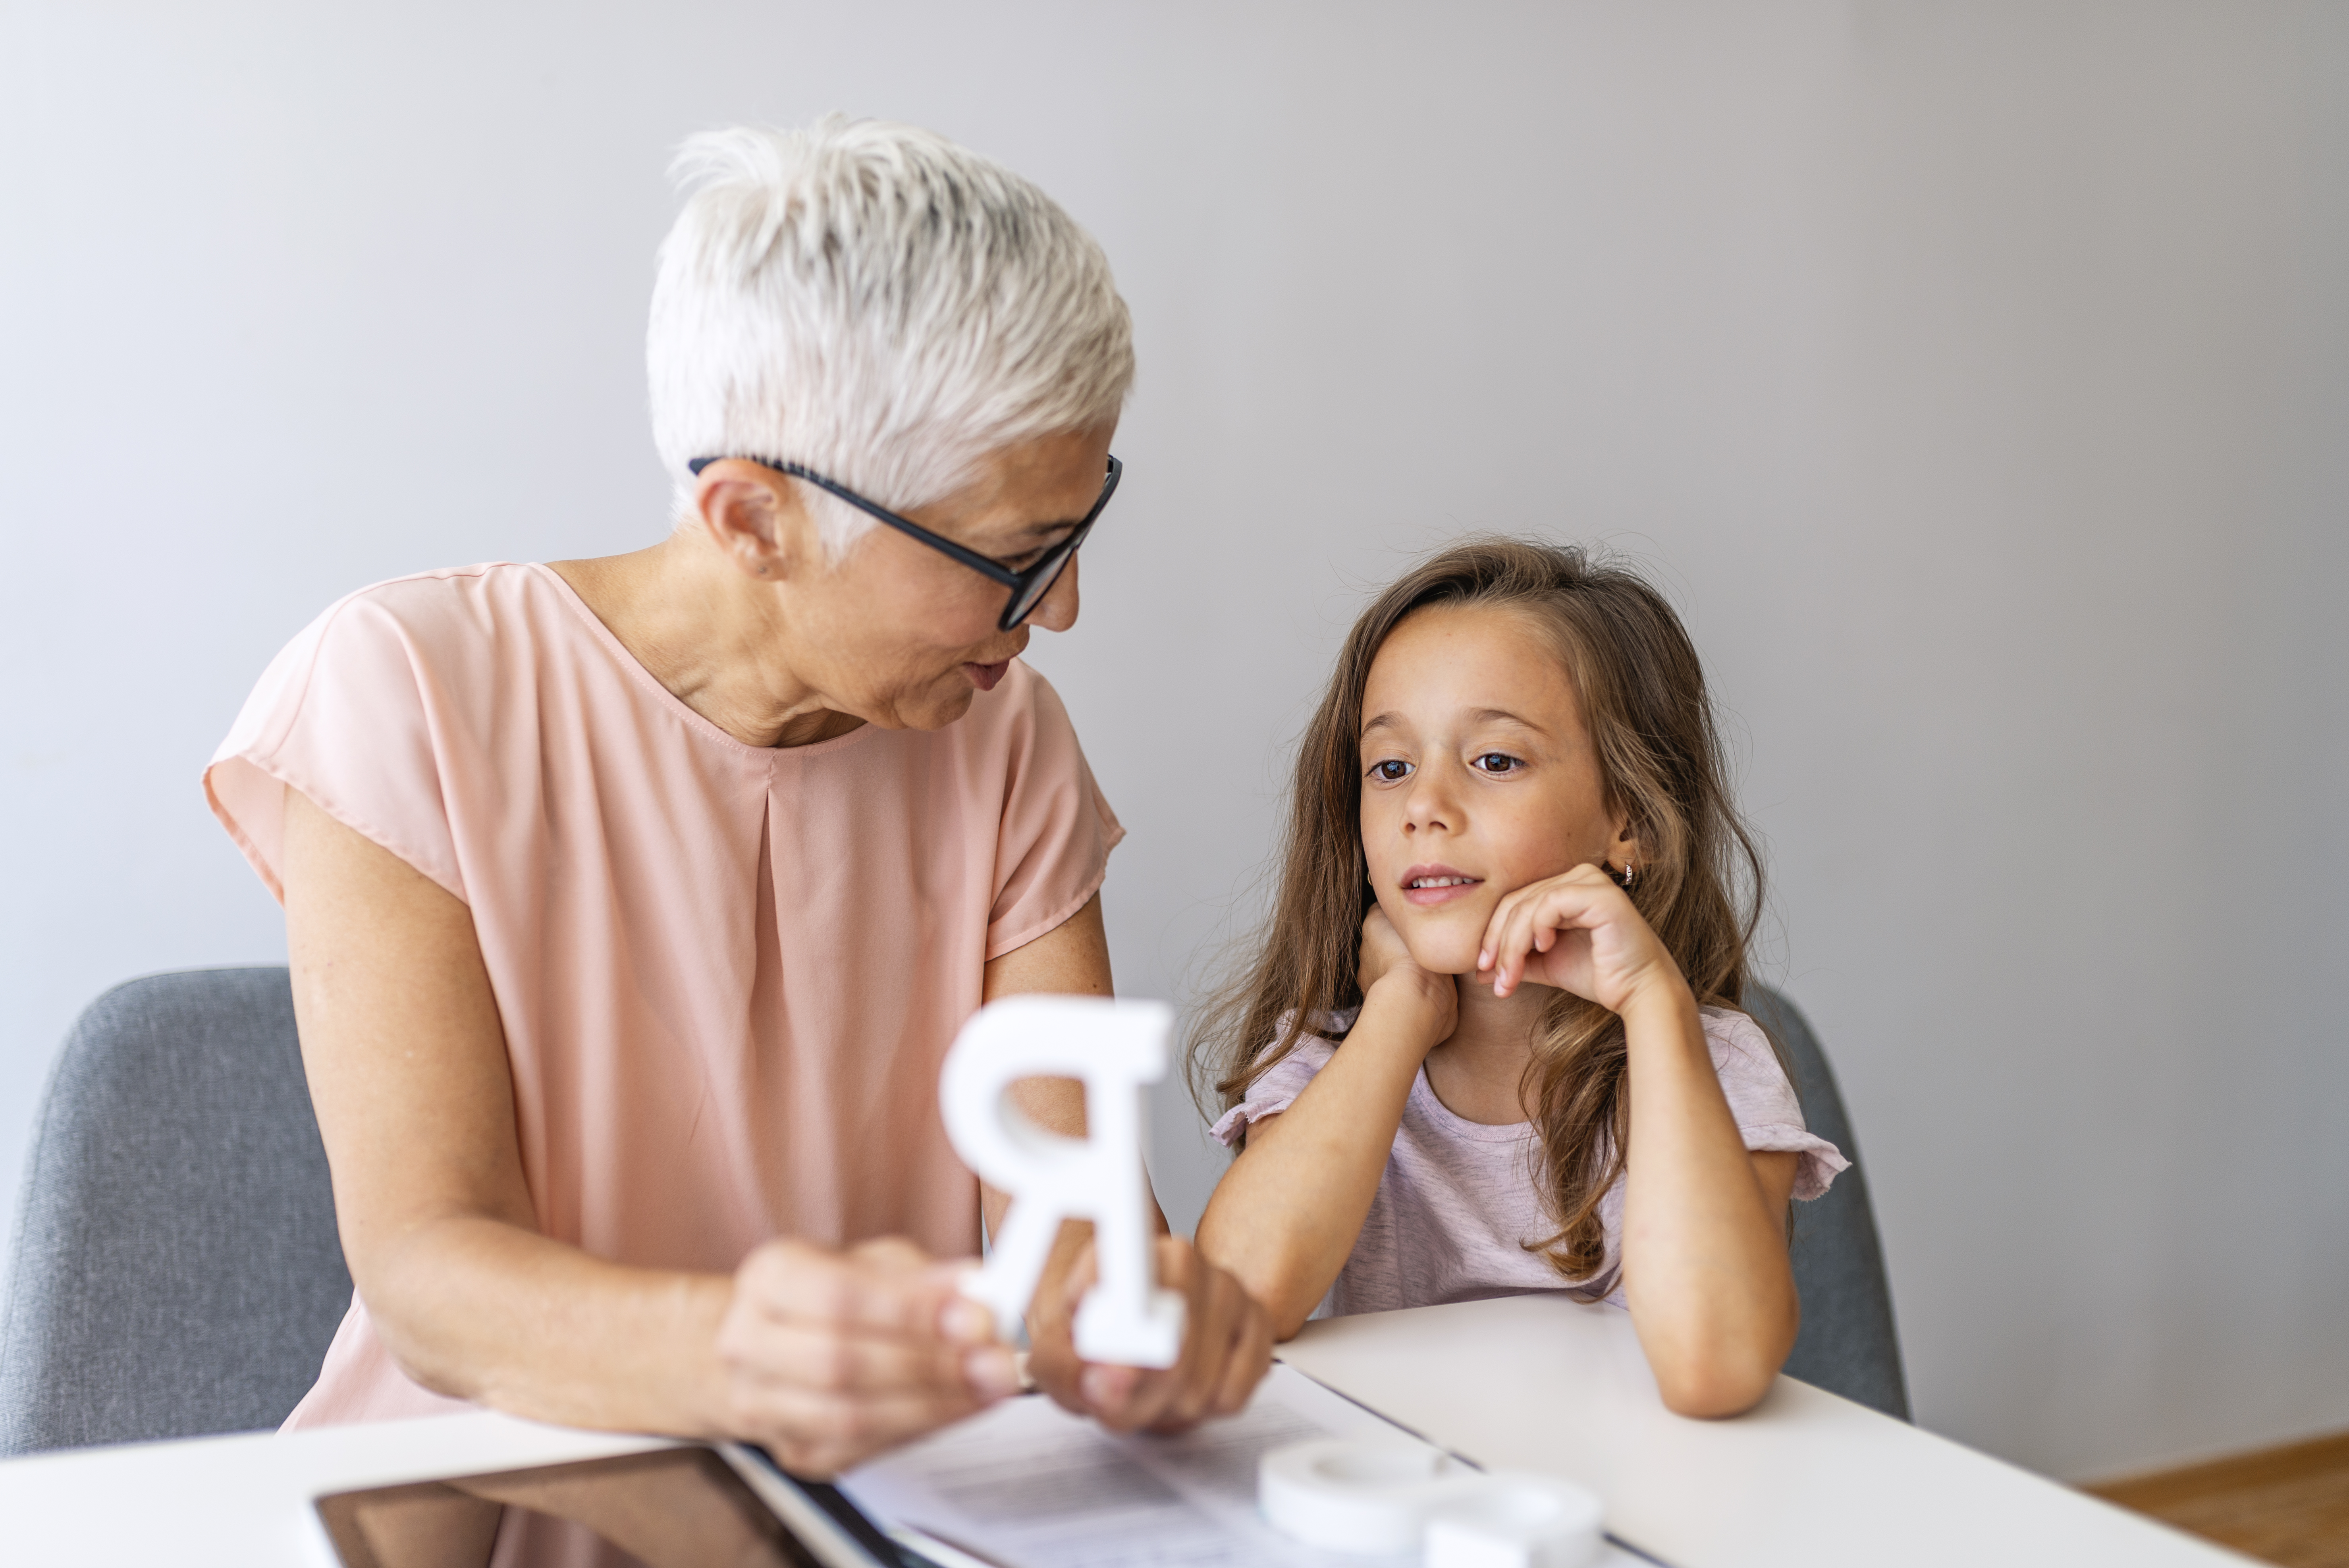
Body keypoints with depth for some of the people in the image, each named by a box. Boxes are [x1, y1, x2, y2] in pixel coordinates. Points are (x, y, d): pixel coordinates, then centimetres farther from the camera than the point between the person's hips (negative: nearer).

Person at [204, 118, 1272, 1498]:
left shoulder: (1004, 740, 2)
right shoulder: (412, 695, -10)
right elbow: (426, 1273, -17)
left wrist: (1125, 1311, -28)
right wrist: (733, 1352, -36)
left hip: (881, 1497, 4)